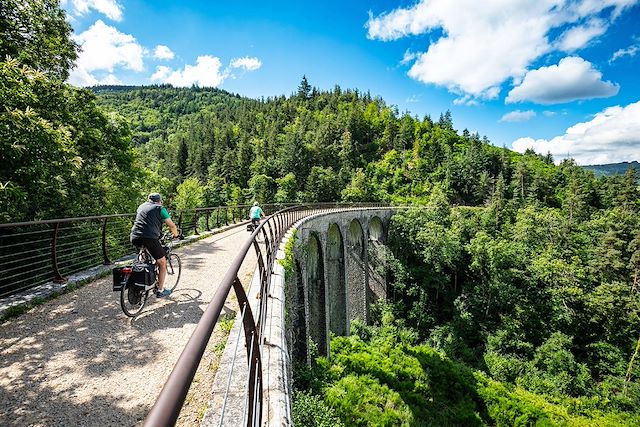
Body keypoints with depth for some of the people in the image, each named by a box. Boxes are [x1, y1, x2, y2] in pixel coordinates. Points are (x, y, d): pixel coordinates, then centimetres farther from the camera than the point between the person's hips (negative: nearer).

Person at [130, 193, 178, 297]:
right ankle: (160, 290, 12)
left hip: (134, 238, 6)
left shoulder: (141, 206, 26)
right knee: (162, 263, 11)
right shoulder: (160, 208, 10)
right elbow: (172, 226, 10)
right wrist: (175, 234, 31)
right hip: (150, 238, -6)